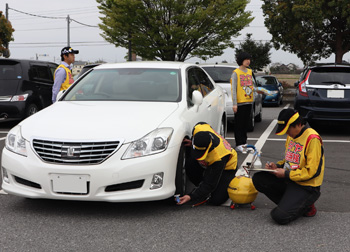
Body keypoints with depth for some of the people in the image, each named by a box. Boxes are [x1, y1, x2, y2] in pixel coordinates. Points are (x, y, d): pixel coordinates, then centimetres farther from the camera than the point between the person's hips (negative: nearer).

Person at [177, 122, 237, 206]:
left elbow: (210, 184, -32)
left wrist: (191, 197, -36)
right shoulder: (198, 129, -31)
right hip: (209, 162, 6)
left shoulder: (218, 157, -43)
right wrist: (192, 143, -10)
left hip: (227, 166, -6)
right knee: (190, 164, -27)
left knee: (216, 200, -19)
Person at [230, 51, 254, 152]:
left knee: (246, 124, 11)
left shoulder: (250, 72, 14)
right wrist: (234, 104, -15)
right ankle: (239, 145, -2)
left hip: (249, 102, 6)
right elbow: (233, 89, -10)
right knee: (239, 125, -4)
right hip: (240, 102, -6)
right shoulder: (236, 73, -5)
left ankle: (244, 143, 19)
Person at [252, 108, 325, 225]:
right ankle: (289, 203, -2)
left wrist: (286, 174, -18)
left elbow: (312, 171, -21)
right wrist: (277, 166, 1)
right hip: (289, 179, 9)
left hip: (306, 186, -9)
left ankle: (306, 206, 6)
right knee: (258, 179, -8)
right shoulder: (291, 135, 8)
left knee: (279, 216, -22)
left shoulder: (312, 139, -19)